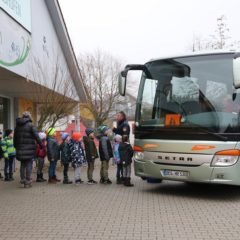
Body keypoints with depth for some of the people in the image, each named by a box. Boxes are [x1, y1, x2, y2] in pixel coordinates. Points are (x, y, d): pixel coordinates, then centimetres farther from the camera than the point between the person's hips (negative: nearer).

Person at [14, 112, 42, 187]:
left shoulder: (17, 126, 10)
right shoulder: (30, 125, -9)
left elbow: (15, 138, 17)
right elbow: (36, 136, -13)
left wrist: (16, 146, 26)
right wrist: (41, 144, -6)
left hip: (20, 148, 5)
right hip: (29, 149, -5)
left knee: (22, 164, 17)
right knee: (29, 164, 1)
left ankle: (22, 179, 22)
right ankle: (27, 181, 2)